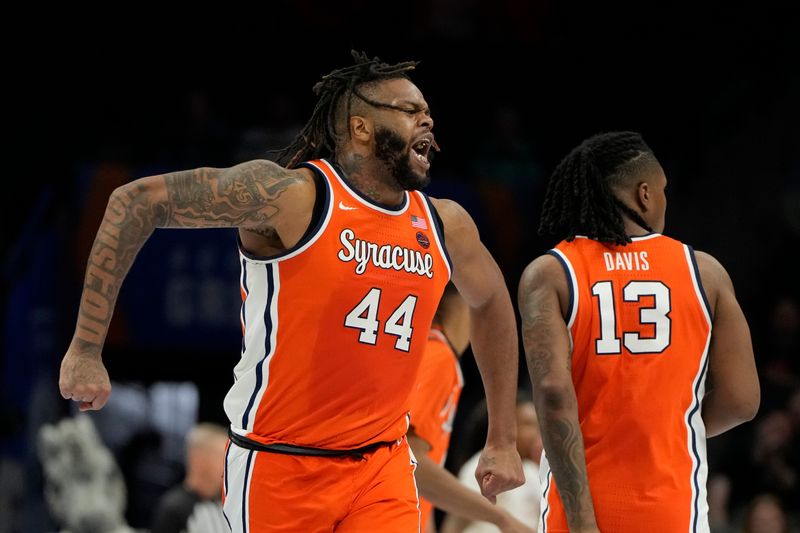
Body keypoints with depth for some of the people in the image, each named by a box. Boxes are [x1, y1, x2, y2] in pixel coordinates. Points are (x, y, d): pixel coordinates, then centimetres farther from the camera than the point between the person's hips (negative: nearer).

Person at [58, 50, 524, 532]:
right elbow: (136, 201, -14)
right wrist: (86, 350, -18)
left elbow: (490, 303, 25)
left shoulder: (445, 226, 5)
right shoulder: (292, 194, -13)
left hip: (383, 469, 5)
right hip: (279, 467, -5)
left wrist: (503, 441, 23)